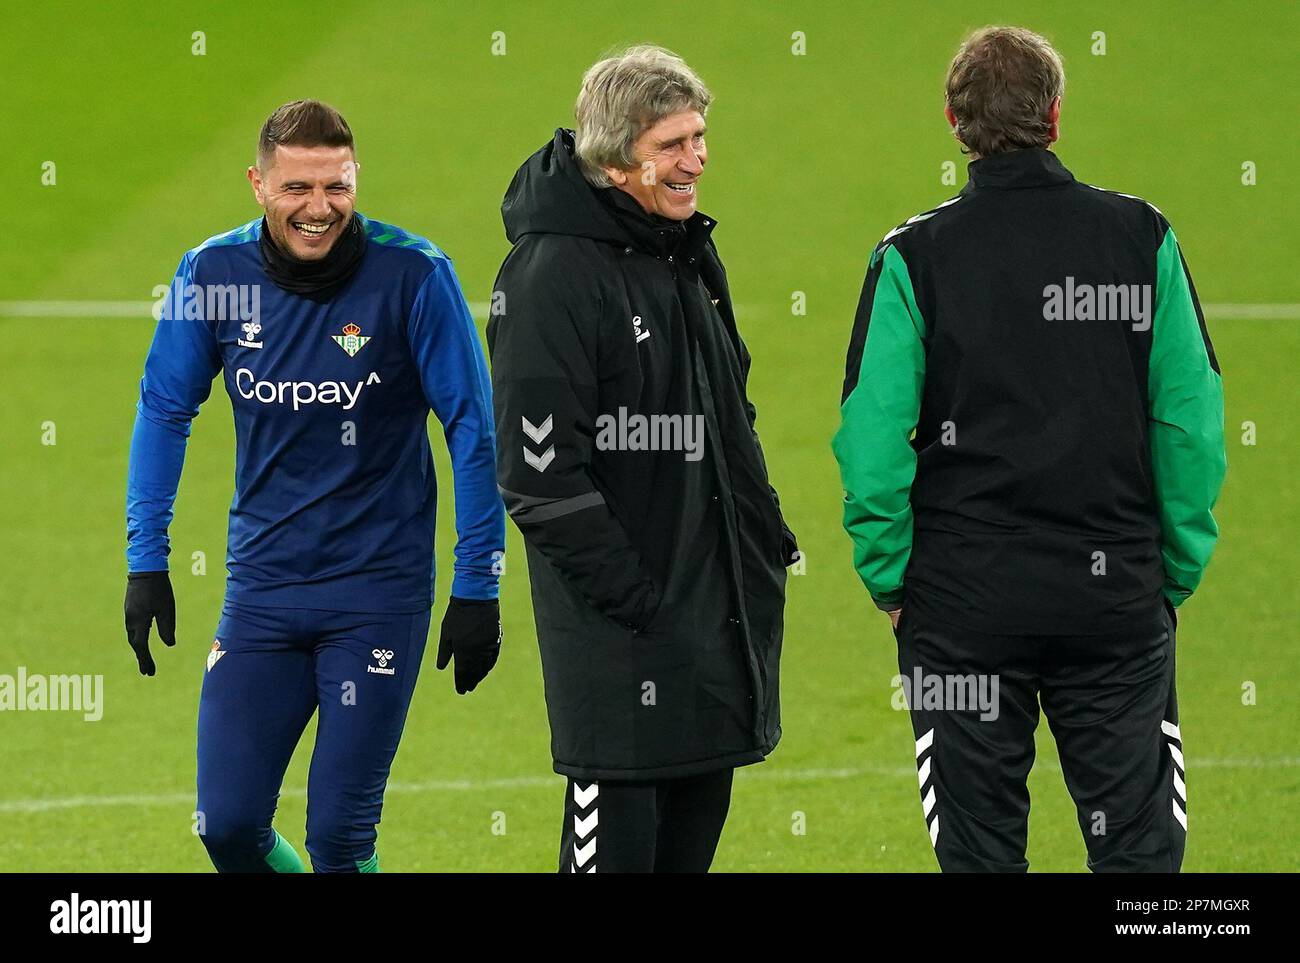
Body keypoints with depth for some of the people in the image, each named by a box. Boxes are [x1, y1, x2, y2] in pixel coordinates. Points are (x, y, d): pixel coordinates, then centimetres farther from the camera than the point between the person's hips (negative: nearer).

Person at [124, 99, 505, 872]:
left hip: (379, 589, -3)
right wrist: (146, 561, 4)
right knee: (227, 824, 0)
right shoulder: (215, 272, -4)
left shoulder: (414, 274, -13)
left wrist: (478, 589, -7)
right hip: (261, 586, 3)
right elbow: (165, 411, 9)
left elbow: (475, 430, -7)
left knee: (339, 836, -5)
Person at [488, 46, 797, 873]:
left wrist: (766, 539, 15)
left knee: (693, 832, 13)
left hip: (719, 610, 9)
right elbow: (539, 469, -20)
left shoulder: (689, 251, 13)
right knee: (618, 840, -8)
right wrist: (626, 593, -20)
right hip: (622, 621, -9)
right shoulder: (554, 271, -16)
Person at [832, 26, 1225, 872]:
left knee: (982, 850, 6)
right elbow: (1192, 425, -1)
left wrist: (890, 579, 1)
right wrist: (1178, 572, 7)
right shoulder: (1142, 239, -1)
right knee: (1139, 848, 6)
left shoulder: (915, 259, -6)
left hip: (964, 599, -1)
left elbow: (871, 440, -11)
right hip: (1119, 595, 1)